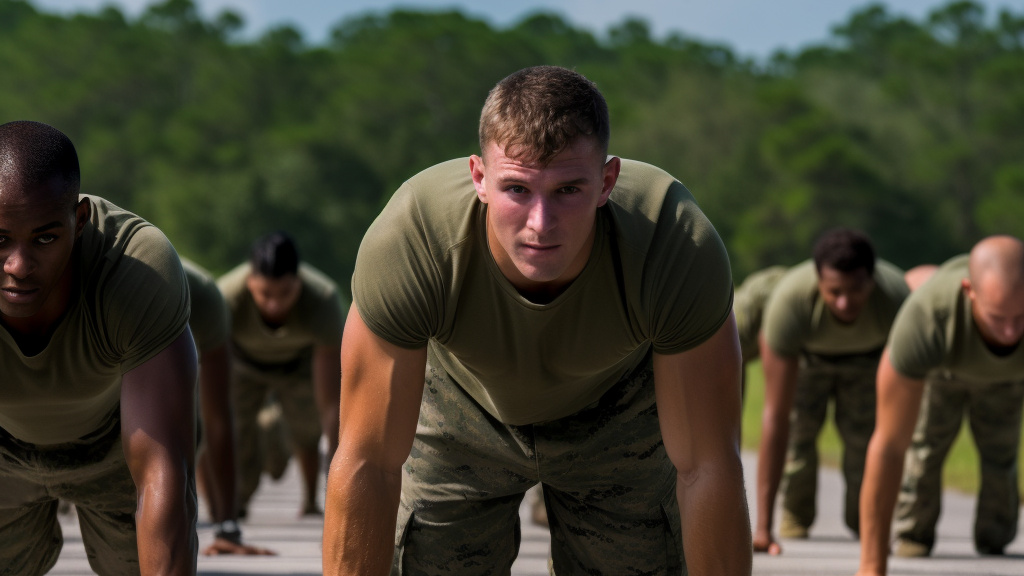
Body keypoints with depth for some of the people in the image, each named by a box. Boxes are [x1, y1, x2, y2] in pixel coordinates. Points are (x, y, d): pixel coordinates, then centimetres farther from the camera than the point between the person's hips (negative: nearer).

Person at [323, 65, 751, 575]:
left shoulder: (685, 252, -39)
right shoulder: (404, 245, -41)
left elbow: (707, 469, -30)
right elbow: (366, 462, -32)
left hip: (615, 414, 0)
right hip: (461, 409, 0)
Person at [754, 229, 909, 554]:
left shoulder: (897, 299, -42)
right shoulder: (788, 303, -44)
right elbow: (775, 415, -41)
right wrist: (763, 526, -42)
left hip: (867, 354, 0)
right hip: (807, 353, 0)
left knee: (862, 431, -18)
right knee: (800, 420, -22)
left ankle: (861, 516, 12)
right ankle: (796, 513, 5)